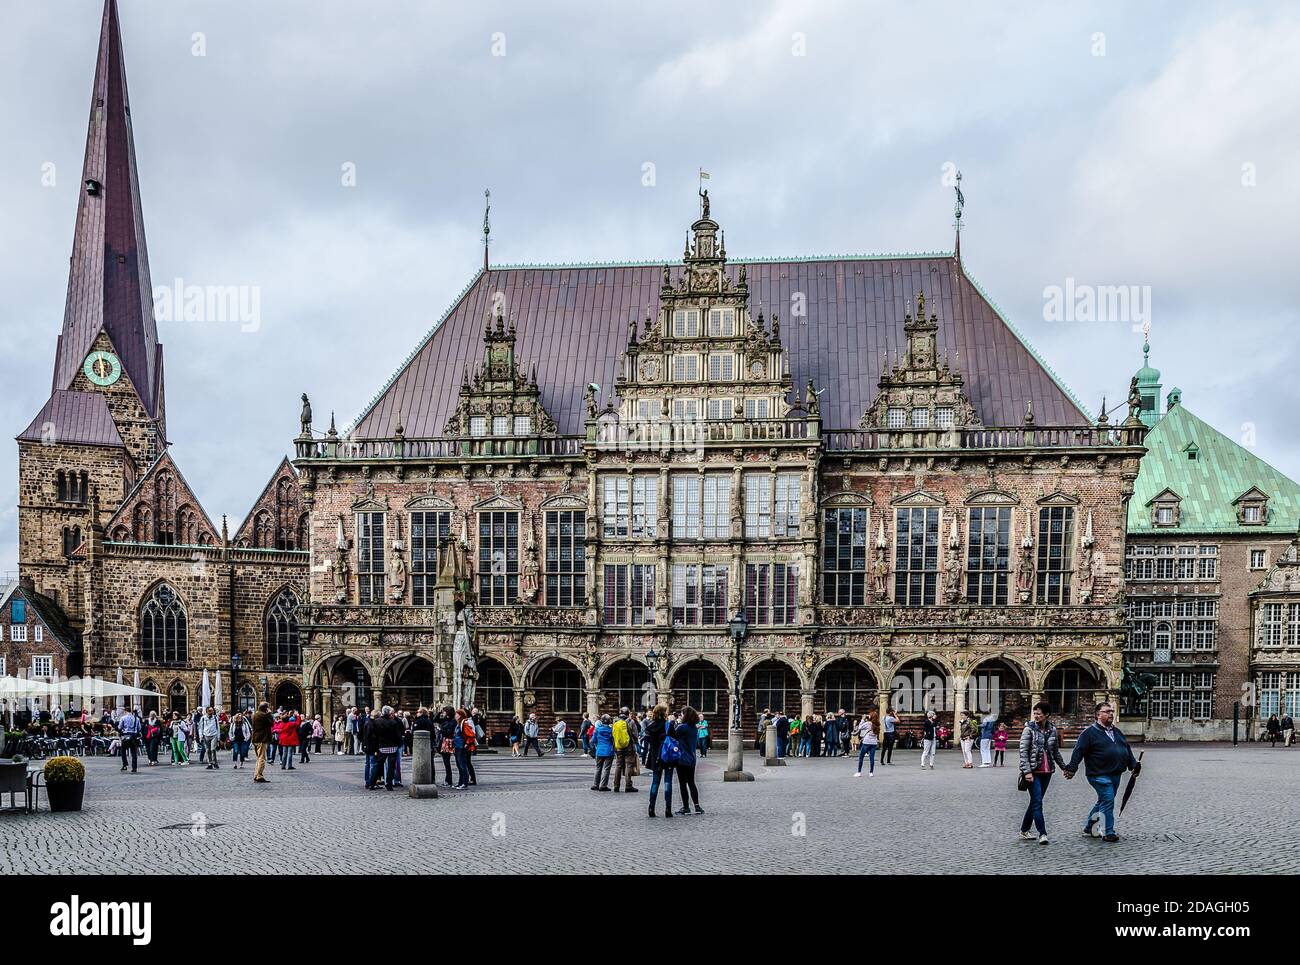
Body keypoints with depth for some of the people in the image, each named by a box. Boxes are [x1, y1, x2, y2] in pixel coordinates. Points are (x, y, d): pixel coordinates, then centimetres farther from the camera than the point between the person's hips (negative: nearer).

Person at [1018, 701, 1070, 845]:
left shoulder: (1052, 730, 7)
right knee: (1037, 802, -10)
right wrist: (1027, 771, -19)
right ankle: (1042, 833, -10)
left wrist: (1064, 768, 20)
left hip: (1047, 771, 5)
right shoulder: (1029, 729, -7)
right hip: (1033, 772, -5)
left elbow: (1056, 752, 18)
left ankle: (1024, 829, 23)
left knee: (1035, 801, 11)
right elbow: (1023, 751, -11)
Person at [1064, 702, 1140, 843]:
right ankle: (1108, 833, -6)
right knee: (1108, 801, -12)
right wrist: (1072, 767, -18)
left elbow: (1127, 750, 26)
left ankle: (1088, 827, 28)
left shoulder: (1116, 732, 19)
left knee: (1103, 802, 14)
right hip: (1100, 775, -8)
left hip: (1115, 775, 8)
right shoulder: (1090, 732, -5)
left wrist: (1134, 764, 18)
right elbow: (1079, 751, -11)